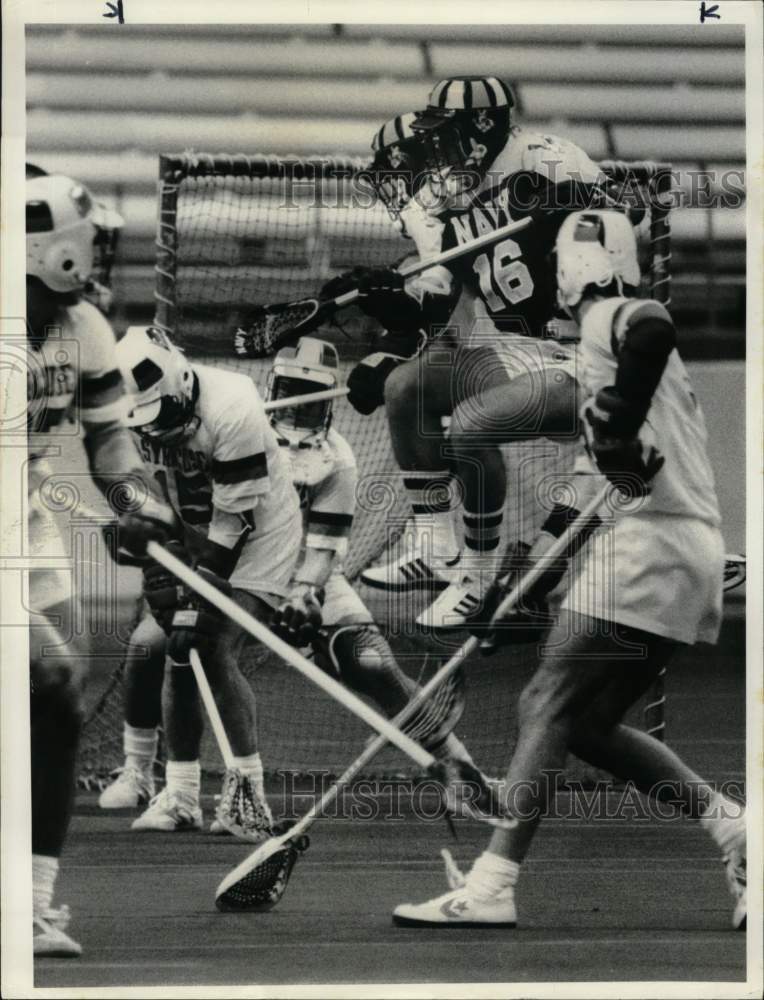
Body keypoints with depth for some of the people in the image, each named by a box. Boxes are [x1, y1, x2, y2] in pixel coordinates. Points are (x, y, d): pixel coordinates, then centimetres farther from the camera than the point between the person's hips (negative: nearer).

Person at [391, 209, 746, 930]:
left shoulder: (611, 318, -2)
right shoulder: (615, 330, 27)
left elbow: (655, 328, -30)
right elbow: (597, 479, 27)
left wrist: (620, 428, -30)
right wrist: (532, 569, 24)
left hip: (649, 546, -10)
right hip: (685, 554, 10)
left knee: (550, 707, -9)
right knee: (587, 723, 11)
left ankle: (491, 884, -12)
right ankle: (733, 828, 5)